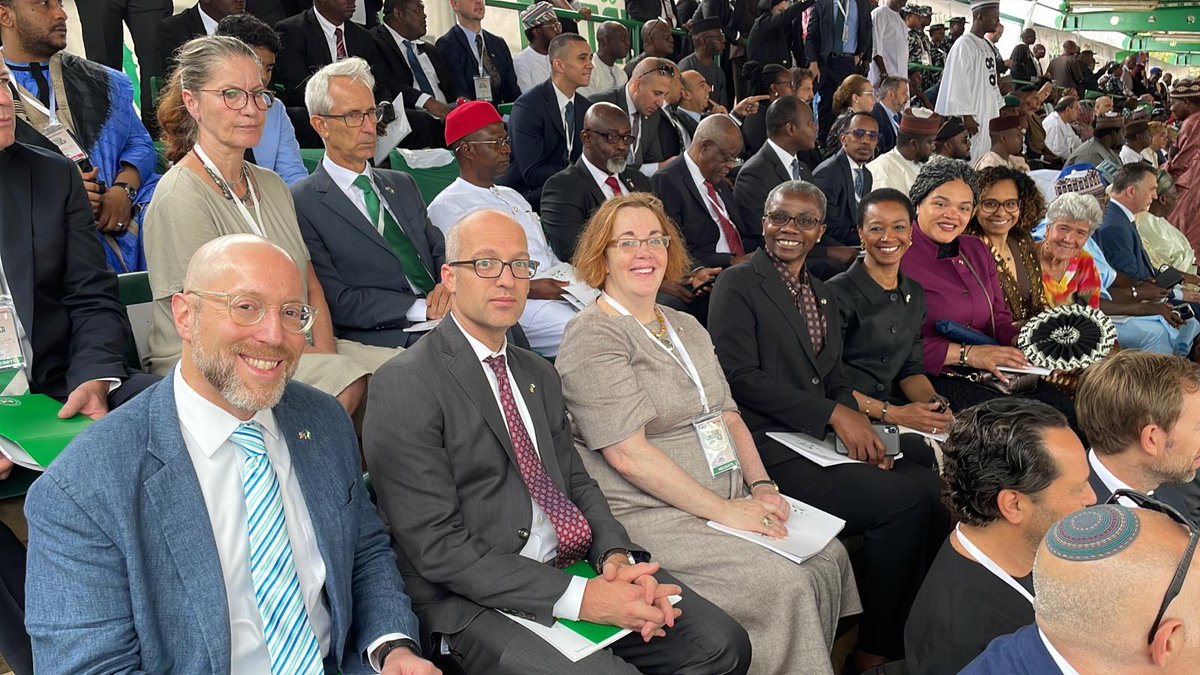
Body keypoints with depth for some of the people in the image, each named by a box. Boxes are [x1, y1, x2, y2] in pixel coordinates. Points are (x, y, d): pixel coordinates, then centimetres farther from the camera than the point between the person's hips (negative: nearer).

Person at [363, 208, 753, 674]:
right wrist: (579, 598, -22)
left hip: (575, 565, 7)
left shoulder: (539, 374, 16)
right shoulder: (405, 387, -10)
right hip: (476, 601, -6)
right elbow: (438, 547, -16)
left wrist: (616, 556, -6)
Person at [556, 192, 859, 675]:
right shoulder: (593, 337, -12)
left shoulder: (686, 327, 16)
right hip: (648, 517, -8)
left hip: (729, 502, 8)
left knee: (829, 556, -5)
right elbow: (628, 454, -19)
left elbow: (727, 415, 16)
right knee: (782, 586, -20)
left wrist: (760, 486, -1)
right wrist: (724, 511, -16)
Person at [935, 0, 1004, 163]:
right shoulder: (964, 45, -13)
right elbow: (959, 85, -18)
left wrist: (1000, 111, 17)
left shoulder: (987, 46, 15)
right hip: (973, 119, -9)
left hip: (989, 117, 9)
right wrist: (967, 116, -20)